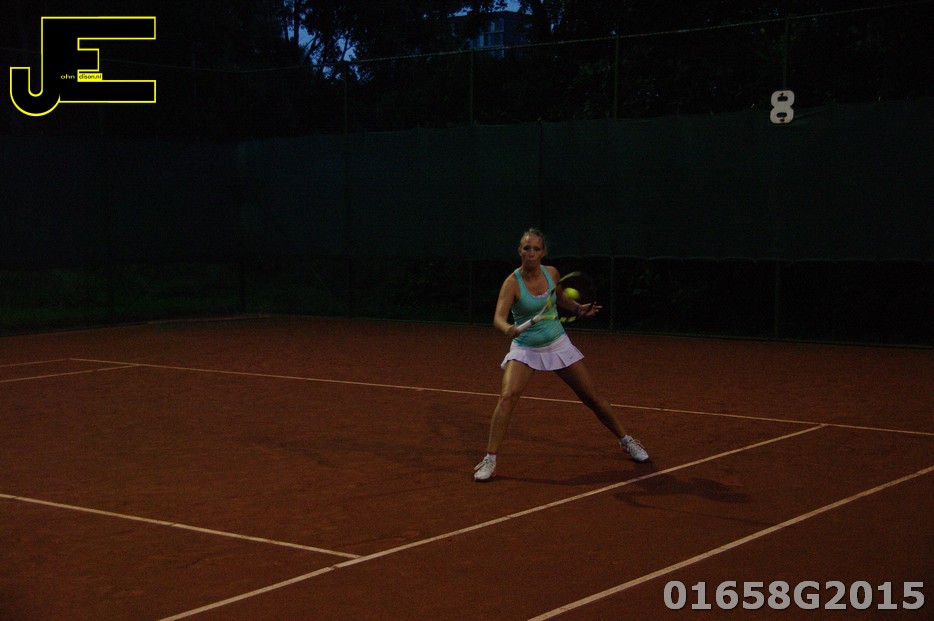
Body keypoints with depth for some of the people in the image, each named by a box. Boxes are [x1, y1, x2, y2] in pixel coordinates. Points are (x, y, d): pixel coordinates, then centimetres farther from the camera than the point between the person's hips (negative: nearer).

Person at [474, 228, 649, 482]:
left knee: (593, 397, 8)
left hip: (558, 344, 4)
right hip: (525, 349, -3)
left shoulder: (551, 273, -7)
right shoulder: (512, 282, -20)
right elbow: (498, 318, -34)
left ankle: (626, 441, 29)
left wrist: (578, 308, -4)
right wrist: (508, 328, -56)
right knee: (507, 396, -26)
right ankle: (490, 461, -19)